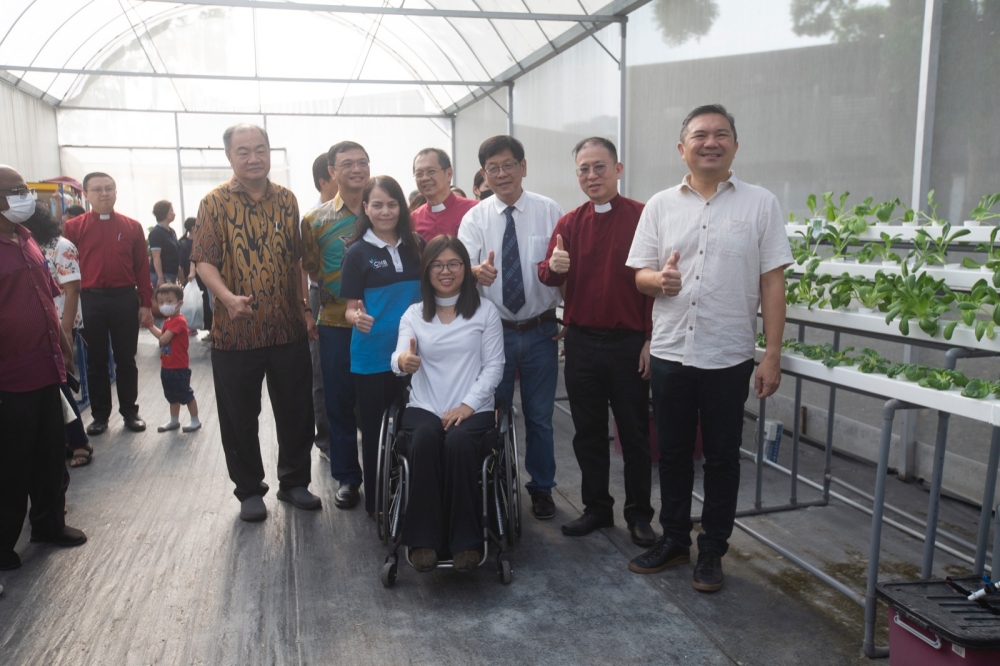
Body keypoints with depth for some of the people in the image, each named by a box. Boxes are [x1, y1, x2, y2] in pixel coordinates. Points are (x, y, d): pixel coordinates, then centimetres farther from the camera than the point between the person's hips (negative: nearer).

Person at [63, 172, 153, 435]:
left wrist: (146, 303, 1)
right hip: (90, 300, 0)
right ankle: (100, 415, 21)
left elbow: (142, 267, 4)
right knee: (96, 361, 10)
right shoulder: (73, 227, 1)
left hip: (125, 298, 0)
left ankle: (130, 412, 20)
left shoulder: (132, 226, 4)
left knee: (126, 359, 9)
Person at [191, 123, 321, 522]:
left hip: (288, 329, 3)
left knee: (296, 412, 11)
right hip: (235, 331, -2)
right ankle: (249, 490, 26)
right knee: (240, 418, 9)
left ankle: (294, 481, 29)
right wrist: (228, 298, -26)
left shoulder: (287, 201, 8)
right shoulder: (215, 203, -3)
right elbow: (204, 261, -8)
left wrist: (304, 310, 10)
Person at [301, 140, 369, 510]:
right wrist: (316, 313, 2)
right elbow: (310, 272, 10)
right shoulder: (315, 220, 3)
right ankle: (347, 477, 23)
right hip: (336, 326, 1)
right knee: (340, 403, 8)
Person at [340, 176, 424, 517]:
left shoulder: (417, 245, 4)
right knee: (375, 431, 9)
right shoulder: (357, 252, -4)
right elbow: (351, 308, -3)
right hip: (371, 357, -2)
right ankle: (375, 502, 24)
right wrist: (358, 318, -26)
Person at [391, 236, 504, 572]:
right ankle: (422, 539, -25)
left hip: (473, 409, -1)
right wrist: (403, 362, -31)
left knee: (458, 441, -34)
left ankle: (465, 540, -22)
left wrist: (468, 404, -13)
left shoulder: (485, 310, 7)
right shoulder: (413, 314, 12)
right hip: (424, 407, 1)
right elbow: (399, 358, -5)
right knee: (425, 438, -33)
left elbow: (494, 366, 1)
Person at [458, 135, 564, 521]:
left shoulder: (550, 212, -2)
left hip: (540, 330, 0)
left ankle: (541, 488, 31)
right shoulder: (475, 218, 0)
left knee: (539, 417, 12)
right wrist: (477, 271, -37)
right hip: (494, 330, 1)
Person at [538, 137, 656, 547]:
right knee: (587, 432, 13)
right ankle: (596, 508, 29)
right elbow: (548, 277, -3)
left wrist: (651, 340, -10)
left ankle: (639, 515, 24)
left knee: (634, 434, 9)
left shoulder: (643, 217, -5)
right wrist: (553, 266, -27)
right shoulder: (569, 224, 6)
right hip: (581, 341, 4)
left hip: (629, 342, -3)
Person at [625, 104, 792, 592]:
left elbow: (772, 283, -2)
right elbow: (640, 273, 7)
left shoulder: (760, 204, 0)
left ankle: (712, 551, 25)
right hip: (670, 352, 2)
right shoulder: (660, 206, 6)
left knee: (721, 458, 9)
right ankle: (673, 539, 31)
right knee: (673, 453, 13)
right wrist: (660, 279, -18)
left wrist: (773, 355, -7)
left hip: (728, 357, -2)